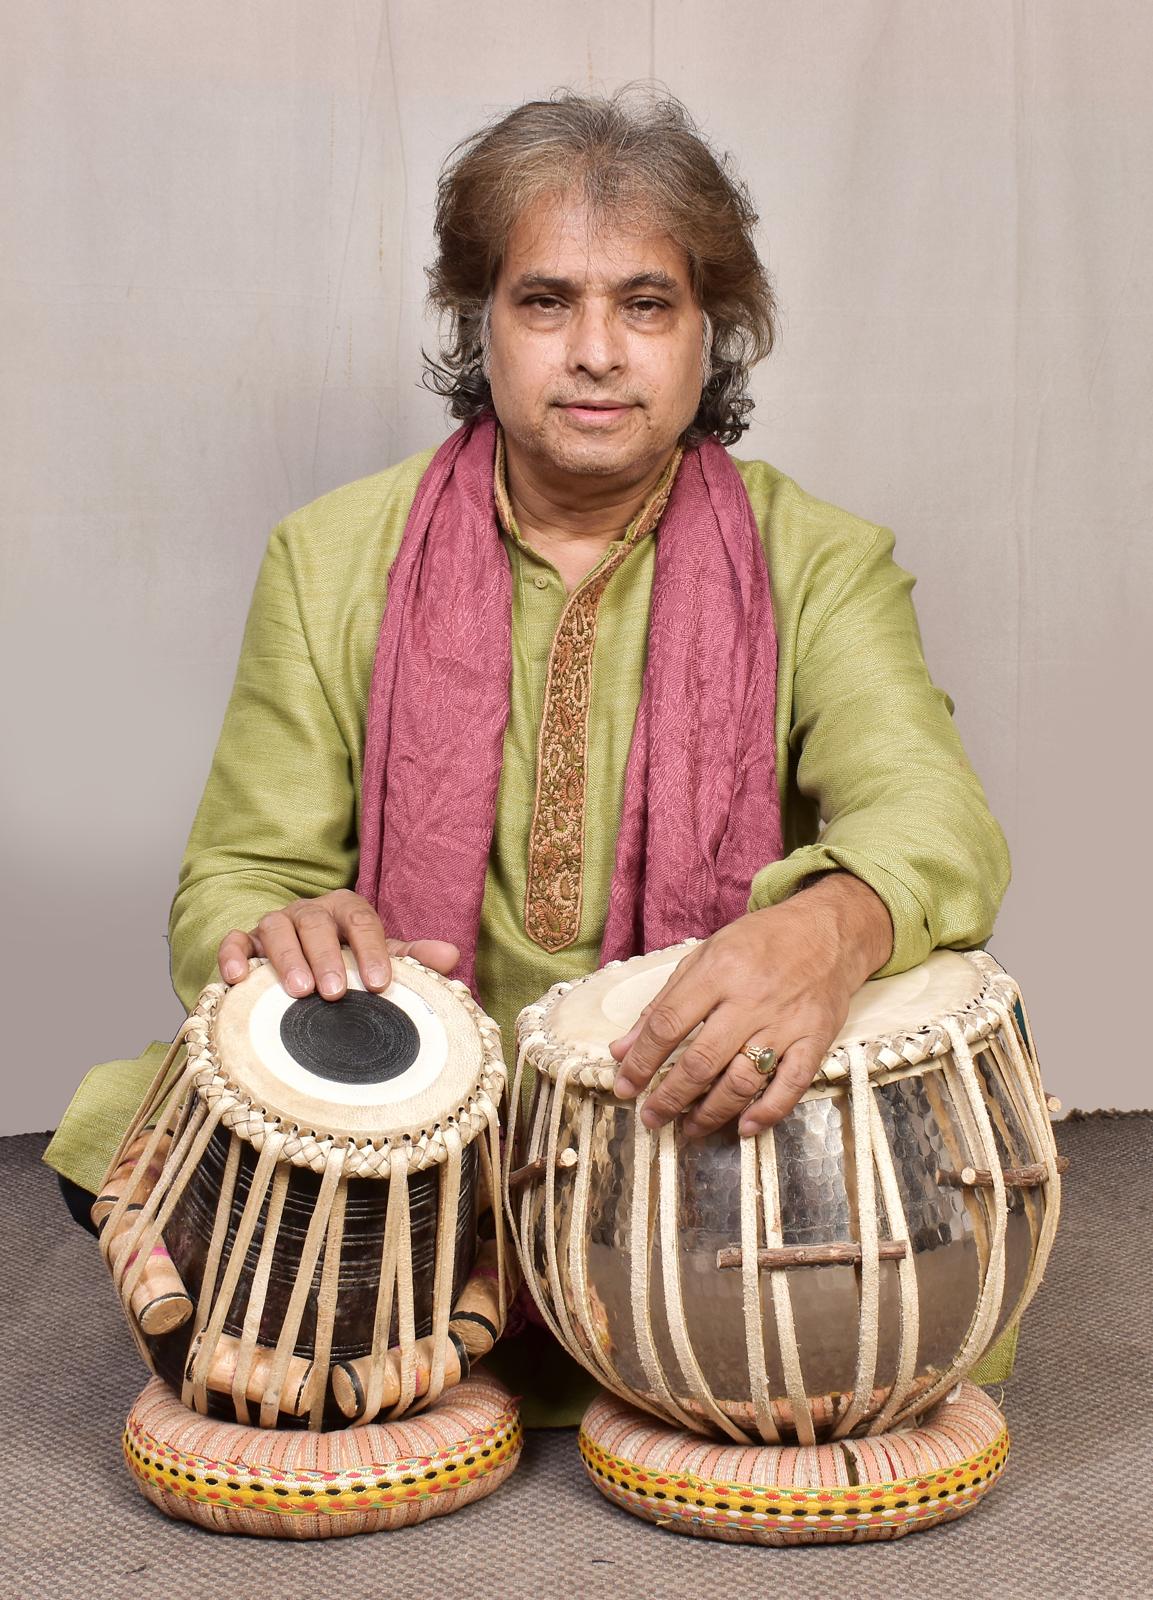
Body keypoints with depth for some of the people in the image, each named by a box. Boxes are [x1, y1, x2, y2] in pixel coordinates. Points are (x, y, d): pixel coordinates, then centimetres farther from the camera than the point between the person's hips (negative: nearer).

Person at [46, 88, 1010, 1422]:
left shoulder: (814, 563, 0)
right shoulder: (334, 559, 3)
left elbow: (931, 811, -18)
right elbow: (237, 879, 0)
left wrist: (830, 926, -43)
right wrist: (279, 934, -27)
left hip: (710, 1130, 0)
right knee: (124, 1128, -24)